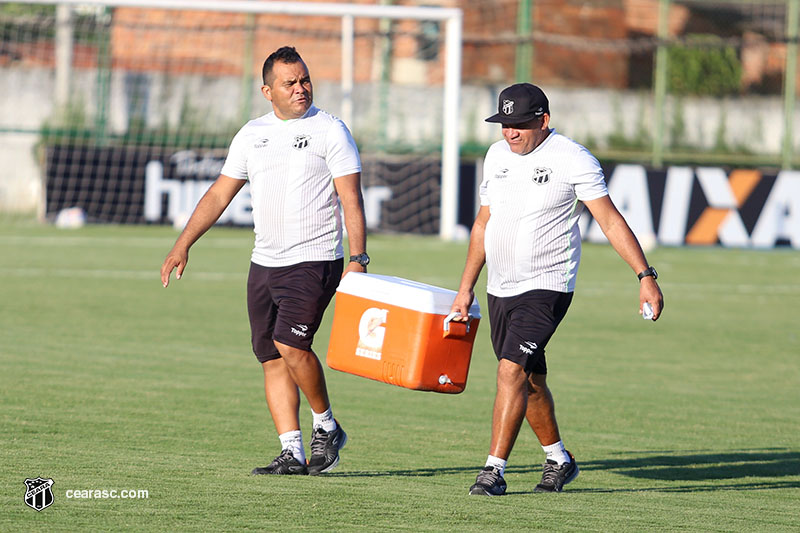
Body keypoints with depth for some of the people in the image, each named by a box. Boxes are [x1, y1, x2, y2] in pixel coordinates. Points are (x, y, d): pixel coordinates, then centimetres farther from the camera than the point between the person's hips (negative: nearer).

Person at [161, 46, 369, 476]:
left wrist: (357, 261, -16)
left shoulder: (330, 130, -4)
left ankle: (326, 426, 2)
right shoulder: (252, 134, 11)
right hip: (264, 263, 6)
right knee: (272, 359, 3)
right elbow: (220, 194, 16)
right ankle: (292, 453, 6)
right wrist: (183, 244, 10)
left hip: (315, 260, -6)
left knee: (290, 344, -19)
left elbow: (351, 200, -7)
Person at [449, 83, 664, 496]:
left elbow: (610, 219, -11)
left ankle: (494, 470, -17)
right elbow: (484, 222, 18)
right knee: (529, 382, 14)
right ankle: (559, 461, 31)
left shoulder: (573, 159, -11)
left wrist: (645, 275, -18)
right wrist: (465, 288, 17)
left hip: (547, 287, -7)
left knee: (512, 371, -18)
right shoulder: (497, 155, 8)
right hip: (500, 290, 7)